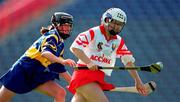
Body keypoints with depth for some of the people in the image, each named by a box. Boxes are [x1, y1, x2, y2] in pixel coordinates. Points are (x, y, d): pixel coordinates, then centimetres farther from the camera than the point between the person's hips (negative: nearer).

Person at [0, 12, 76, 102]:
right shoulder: (52, 36, -14)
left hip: (38, 76, 8)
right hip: (24, 71, -8)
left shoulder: (61, 44, 11)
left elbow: (60, 69, 17)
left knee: (60, 93, -14)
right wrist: (62, 61, -52)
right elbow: (45, 53, -36)